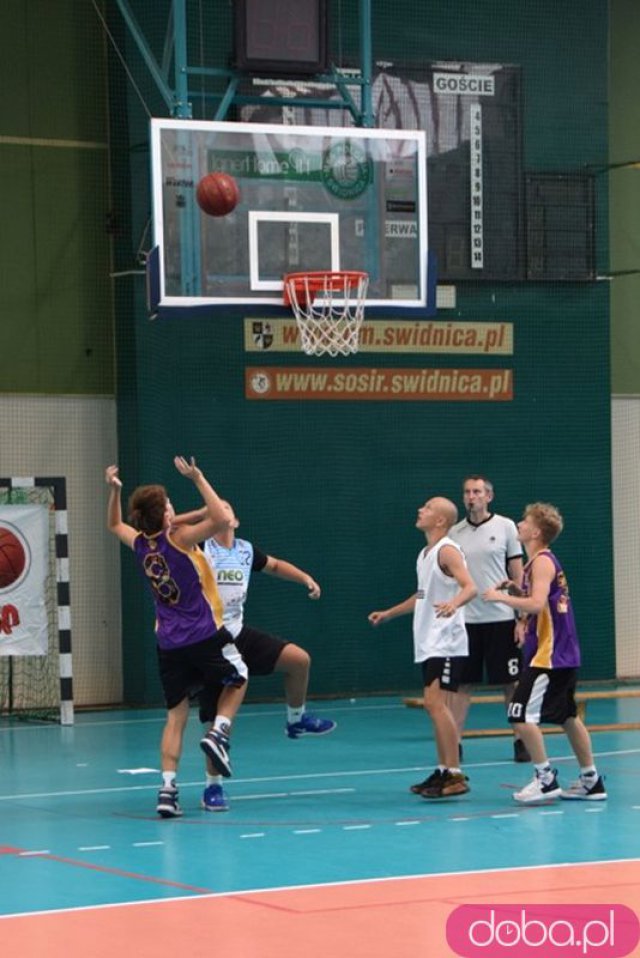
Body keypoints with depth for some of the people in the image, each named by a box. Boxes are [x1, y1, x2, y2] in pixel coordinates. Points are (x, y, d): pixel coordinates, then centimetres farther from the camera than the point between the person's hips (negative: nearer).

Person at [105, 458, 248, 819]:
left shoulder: (140, 544, 5)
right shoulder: (178, 539, -12)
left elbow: (115, 525, 27)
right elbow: (222, 519, -24)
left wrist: (115, 490, 18)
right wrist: (198, 478, -21)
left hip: (169, 644, 5)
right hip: (205, 636, -5)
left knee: (176, 715, 7)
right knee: (237, 680, 22)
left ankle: (168, 788, -4)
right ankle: (218, 732, -2)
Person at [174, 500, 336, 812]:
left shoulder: (246, 550, 7)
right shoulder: (198, 548, -8)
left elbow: (275, 565, 25)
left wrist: (306, 579, 14)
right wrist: (202, 515, -28)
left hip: (239, 634, 5)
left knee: (299, 659, -10)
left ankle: (297, 719, 16)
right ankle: (213, 787, 11)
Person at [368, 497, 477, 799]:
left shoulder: (447, 551, -12)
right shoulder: (425, 554, 16)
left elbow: (470, 587, -26)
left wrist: (454, 603, -47)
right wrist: (388, 613, 36)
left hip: (446, 643, -10)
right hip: (429, 643, 10)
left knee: (434, 702, -16)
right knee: (434, 705, 12)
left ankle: (455, 775, -15)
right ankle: (443, 771, 20)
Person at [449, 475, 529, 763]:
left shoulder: (505, 527, 0)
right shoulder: (454, 533, 7)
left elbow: (517, 574, 1)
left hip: (500, 618, -2)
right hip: (465, 619, 2)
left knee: (511, 683, 3)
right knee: (461, 684, 3)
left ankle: (520, 740, 11)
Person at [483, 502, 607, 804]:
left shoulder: (542, 561, -14)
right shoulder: (543, 561, 16)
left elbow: (537, 604, -27)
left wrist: (501, 597, -18)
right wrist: (516, 591, 9)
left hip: (549, 655, -10)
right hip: (563, 654, 10)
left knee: (522, 714, -11)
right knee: (567, 716, 16)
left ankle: (546, 779, -8)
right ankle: (591, 781, 21)